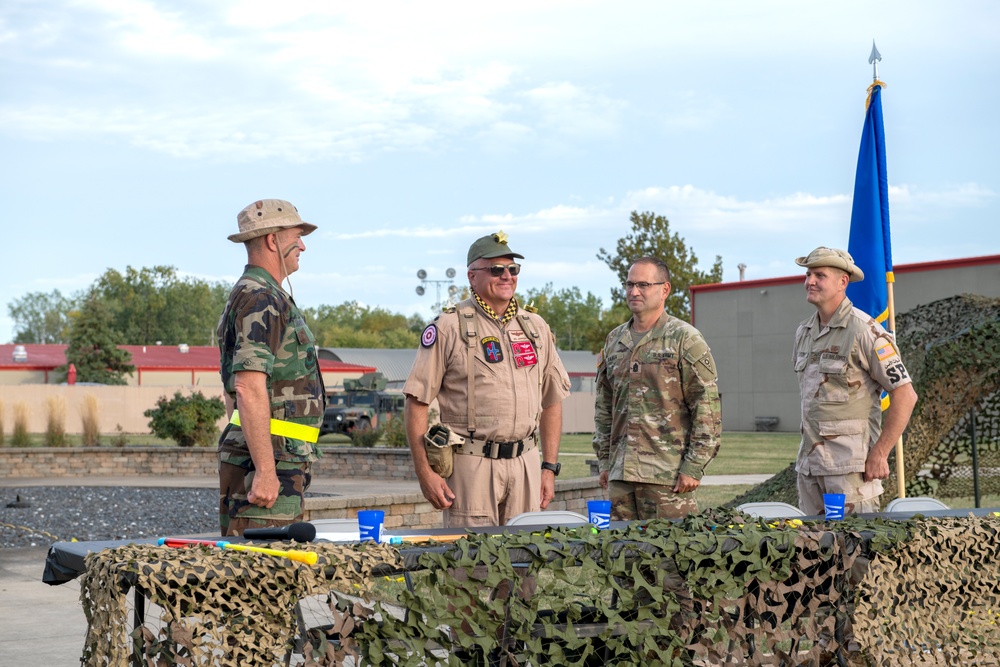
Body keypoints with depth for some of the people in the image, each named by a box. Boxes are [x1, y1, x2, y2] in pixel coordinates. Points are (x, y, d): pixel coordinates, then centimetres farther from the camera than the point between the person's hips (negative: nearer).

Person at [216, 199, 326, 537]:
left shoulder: (259, 297, 22)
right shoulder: (261, 299, -12)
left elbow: (233, 390, 27)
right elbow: (249, 388, -22)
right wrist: (265, 471, -25)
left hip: (281, 464, 10)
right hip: (270, 461, -10)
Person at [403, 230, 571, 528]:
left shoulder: (536, 327, 13)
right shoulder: (449, 327, -2)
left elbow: (552, 401, 18)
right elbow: (416, 403, -4)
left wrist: (549, 468, 12)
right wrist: (425, 473, -10)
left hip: (526, 463, 5)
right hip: (471, 464, -4)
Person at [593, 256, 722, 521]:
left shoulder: (685, 339, -3)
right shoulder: (614, 340, 15)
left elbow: (708, 407, -7)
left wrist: (694, 466, -12)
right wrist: (604, 460, 15)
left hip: (667, 474, -6)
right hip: (620, 473, 6)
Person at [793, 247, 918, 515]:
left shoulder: (863, 330, -11)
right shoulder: (804, 332, 13)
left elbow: (905, 395, -12)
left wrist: (879, 454, -14)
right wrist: (807, 446, 18)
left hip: (851, 463, -7)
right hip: (809, 462, 7)